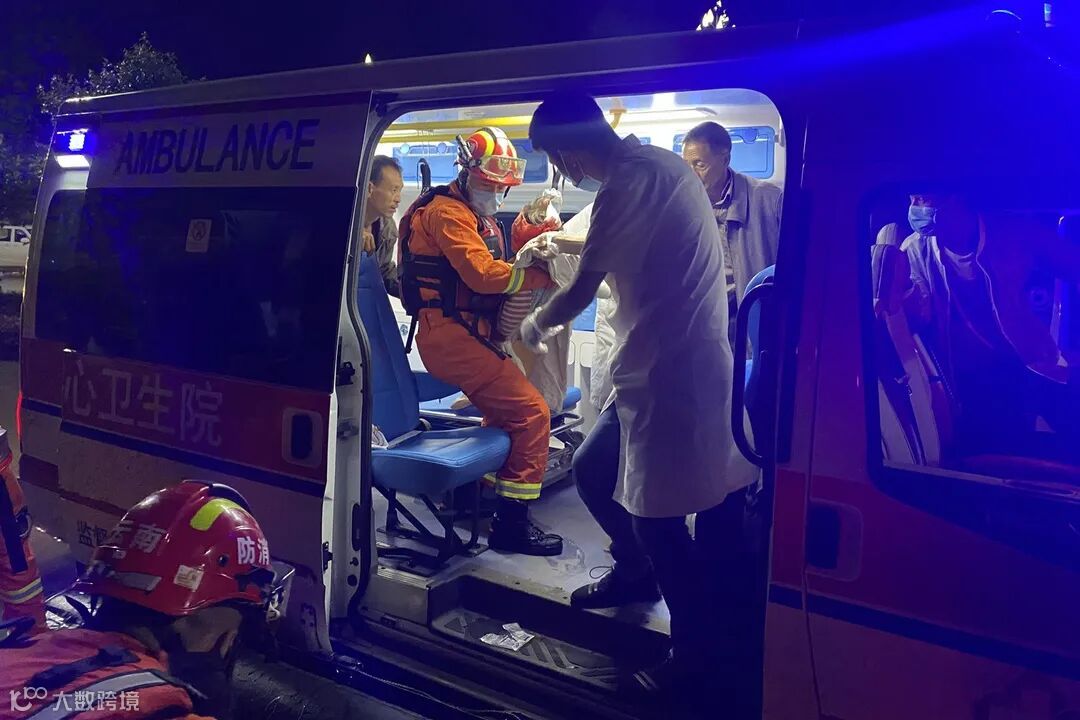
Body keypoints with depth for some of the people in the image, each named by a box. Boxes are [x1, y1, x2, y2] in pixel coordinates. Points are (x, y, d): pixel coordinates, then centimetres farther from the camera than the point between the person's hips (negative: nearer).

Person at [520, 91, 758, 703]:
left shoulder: (628, 182, -18)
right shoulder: (659, 162, 12)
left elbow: (580, 294, -12)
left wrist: (536, 325, 8)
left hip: (669, 376, -10)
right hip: (677, 365, 10)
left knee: (657, 517, 0)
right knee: (593, 470, 20)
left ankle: (696, 650, 18)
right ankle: (636, 572, 43)